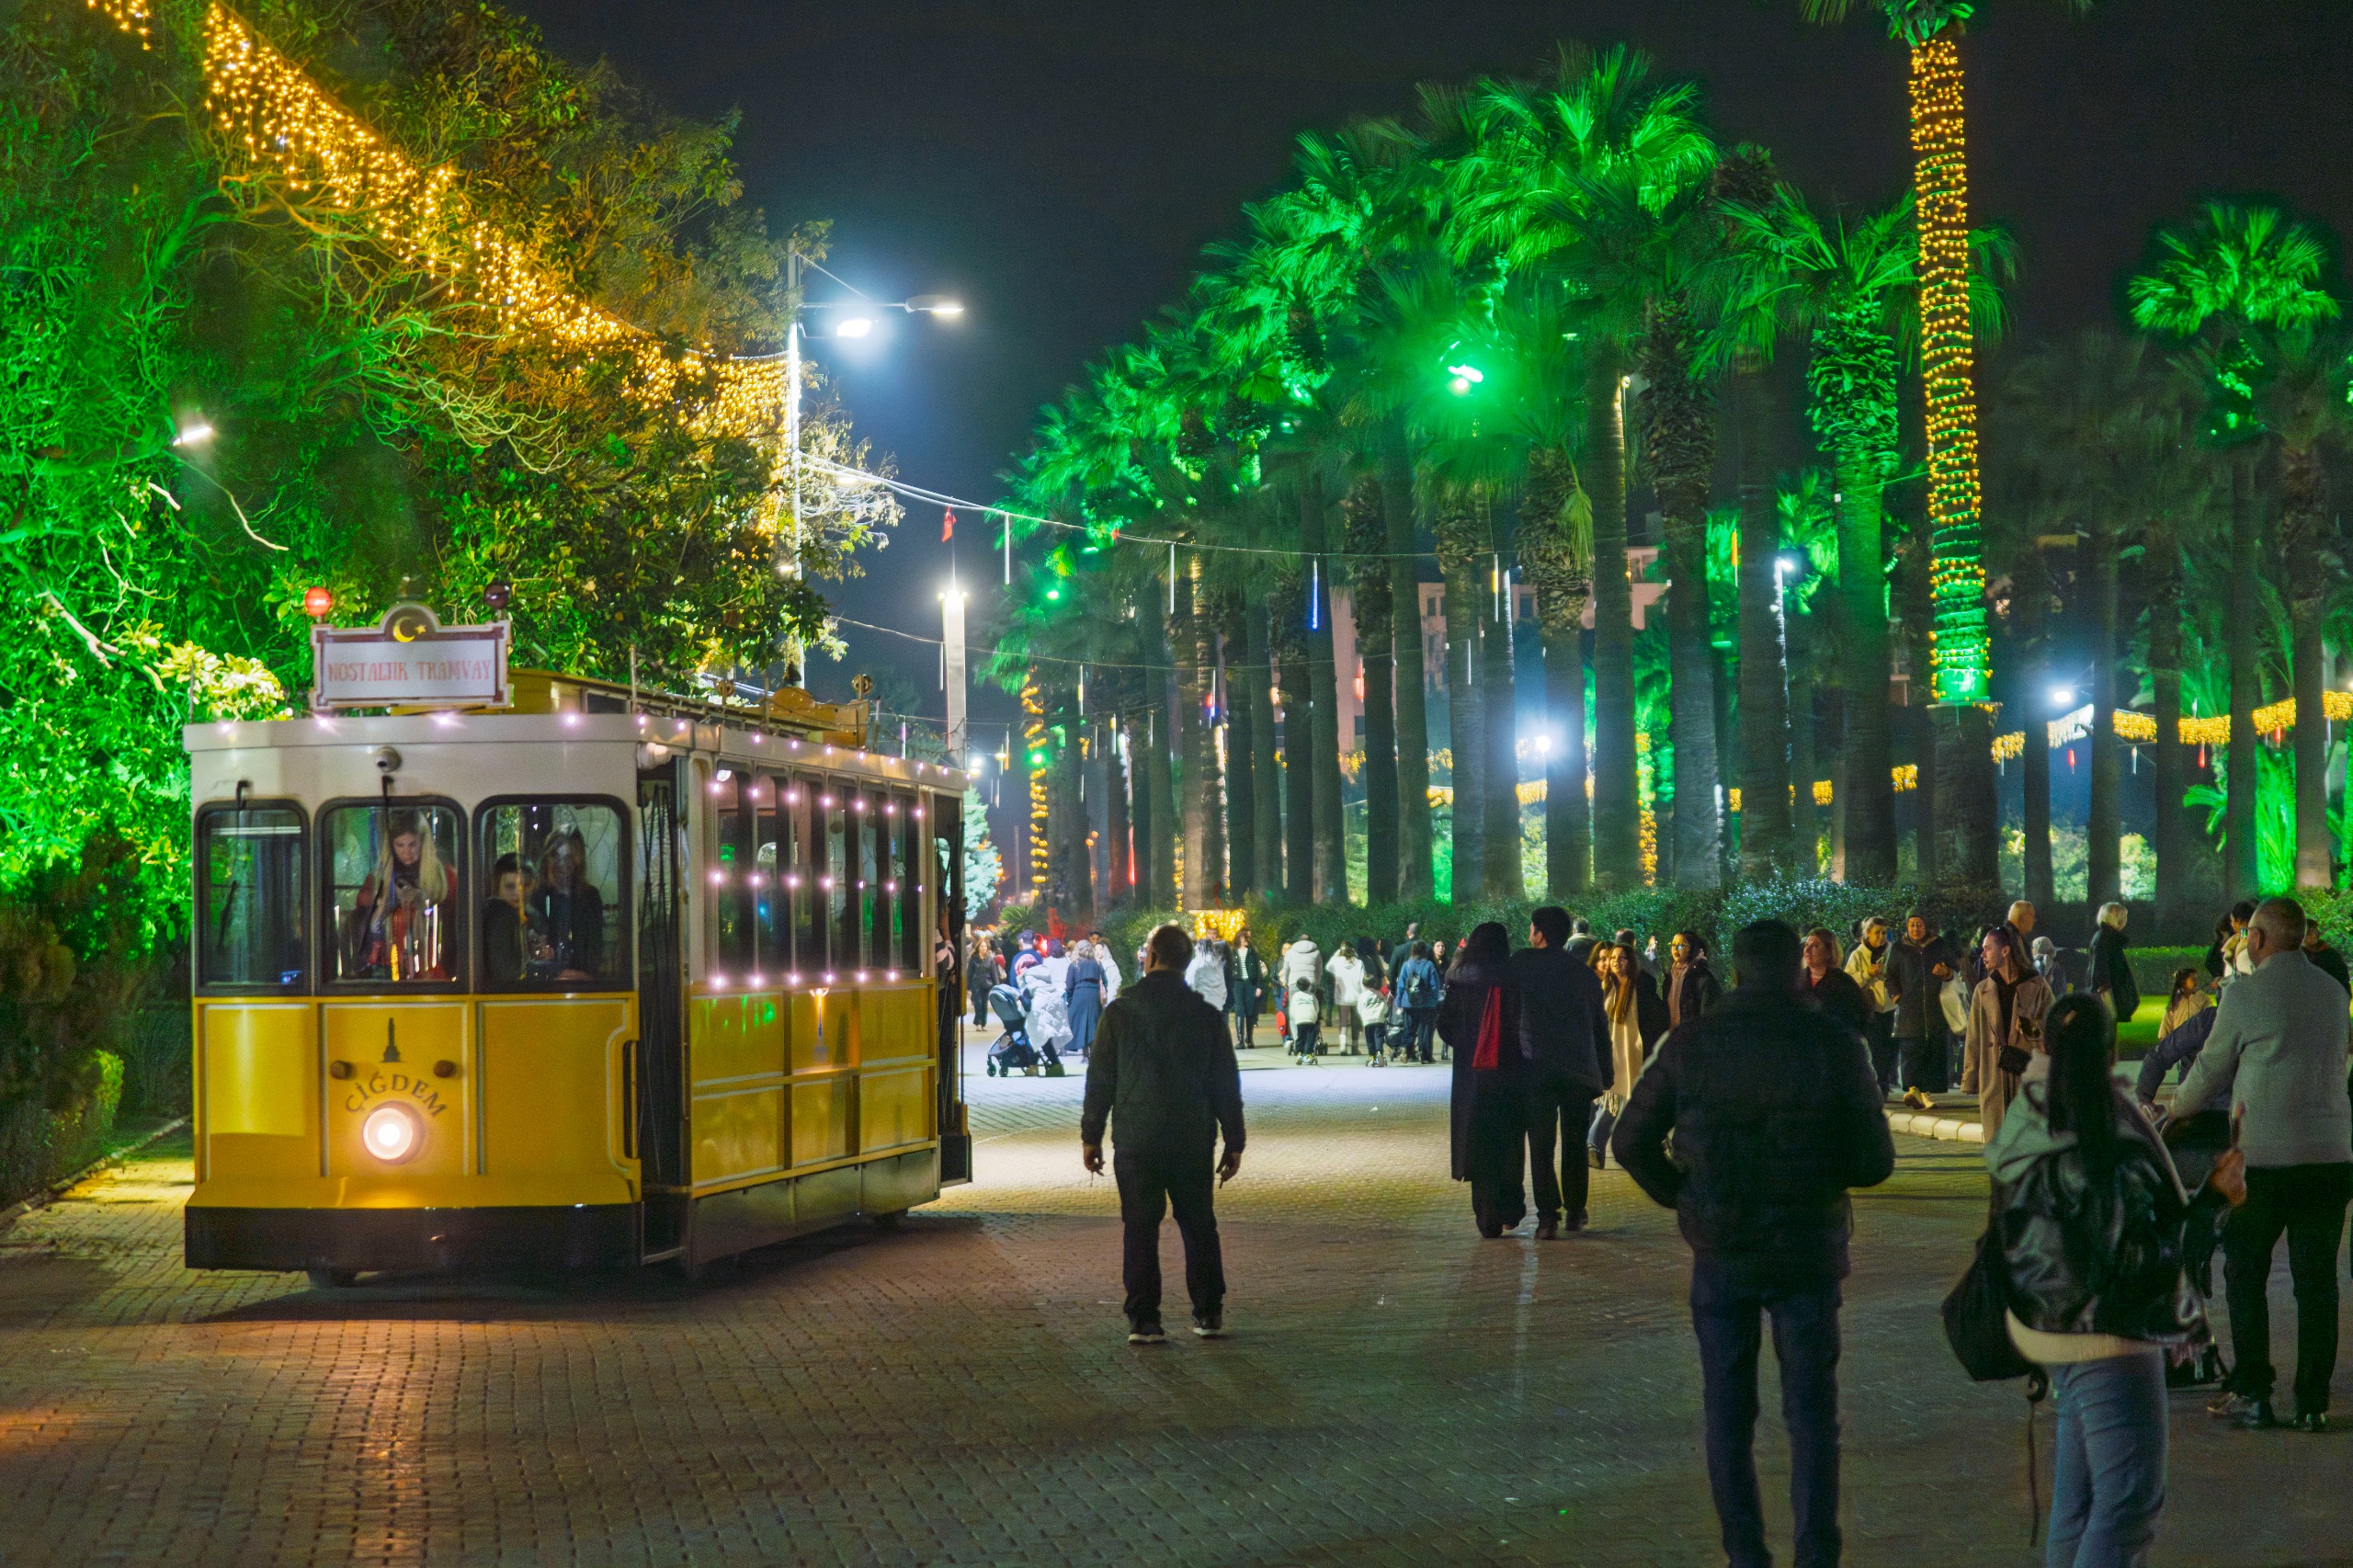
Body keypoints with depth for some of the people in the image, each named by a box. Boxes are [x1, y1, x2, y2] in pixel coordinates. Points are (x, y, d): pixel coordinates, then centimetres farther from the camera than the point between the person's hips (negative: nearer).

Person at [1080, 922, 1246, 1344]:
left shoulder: (1119, 1012, -4)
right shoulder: (1206, 1016, -1)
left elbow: (1099, 1079, -1)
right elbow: (1227, 1086, 3)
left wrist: (1090, 1136, 7)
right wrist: (1233, 1143, 11)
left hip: (1135, 1139, -1)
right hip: (1192, 1141, 1)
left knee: (1139, 1229, 2)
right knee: (1199, 1225, 11)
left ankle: (1143, 1320, 0)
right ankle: (1209, 1314, 13)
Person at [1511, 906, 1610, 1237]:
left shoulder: (1524, 963, -1)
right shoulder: (1584, 973, 10)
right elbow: (1601, 1027, 13)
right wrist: (1605, 1074, 18)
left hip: (1538, 1069, -3)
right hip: (1581, 1070, 3)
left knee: (1541, 1145, -2)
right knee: (1575, 1144, 15)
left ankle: (1548, 1214, -11)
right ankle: (1575, 1212, 19)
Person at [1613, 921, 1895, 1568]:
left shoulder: (1691, 1044, -4)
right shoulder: (1834, 1045, -8)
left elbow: (1630, 1142, -1)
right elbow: (1875, 1161, -6)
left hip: (1720, 1253, 1)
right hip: (1808, 1249, -1)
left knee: (1728, 1413, 11)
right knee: (1811, 1412, 8)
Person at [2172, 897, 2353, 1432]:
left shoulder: (2245, 993, -7)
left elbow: (2210, 1071, 3)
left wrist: (2175, 1111, 23)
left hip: (2264, 1157, -4)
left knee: (2245, 1274, 9)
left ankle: (2252, 1394, 8)